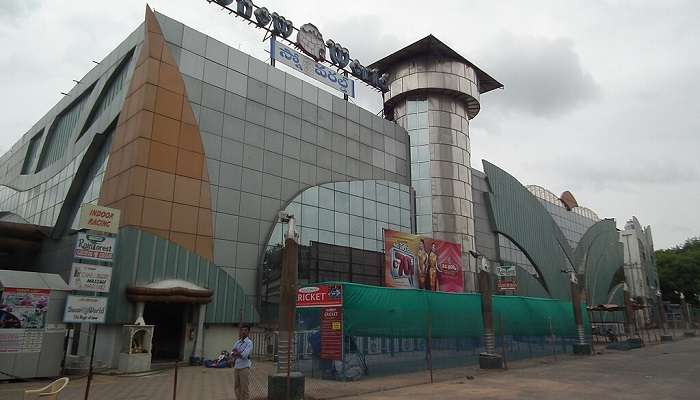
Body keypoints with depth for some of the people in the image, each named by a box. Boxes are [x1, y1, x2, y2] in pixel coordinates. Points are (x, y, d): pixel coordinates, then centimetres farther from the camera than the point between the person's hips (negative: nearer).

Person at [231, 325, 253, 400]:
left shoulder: (249, 343, -9)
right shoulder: (237, 342, 9)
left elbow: (244, 355, -19)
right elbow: (232, 354, 4)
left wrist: (236, 353, -6)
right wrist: (238, 354, -15)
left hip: (244, 368, -6)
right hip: (236, 367, 6)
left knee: (244, 389, -1)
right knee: (236, 388, 14)